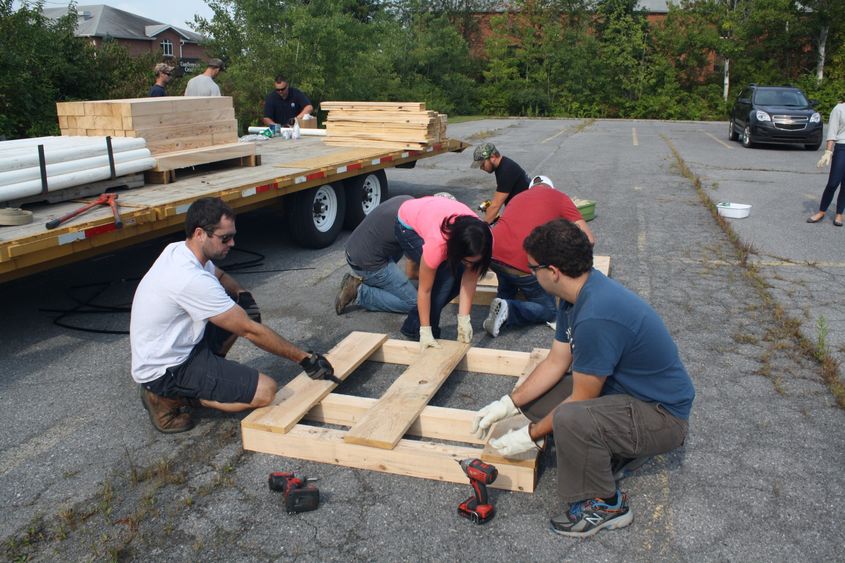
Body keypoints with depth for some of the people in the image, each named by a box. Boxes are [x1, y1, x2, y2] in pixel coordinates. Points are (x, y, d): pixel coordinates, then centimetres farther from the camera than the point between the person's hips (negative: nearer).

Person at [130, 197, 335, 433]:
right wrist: (305, 358, -15)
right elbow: (250, 331, -23)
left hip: (172, 349, 9)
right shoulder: (192, 280, -28)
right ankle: (168, 398, -4)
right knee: (265, 391, -18)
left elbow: (220, 276, 22)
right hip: (164, 371, -9)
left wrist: (243, 295, -1)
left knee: (240, 315, 13)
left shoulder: (178, 250, 0)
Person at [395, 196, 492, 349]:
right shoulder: (437, 244, -43)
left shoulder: (483, 240, -31)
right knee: (444, 277, -21)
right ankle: (414, 327, -6)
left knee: (460, 276, -7)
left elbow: (470, 280, -21)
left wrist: (464, 320, -24)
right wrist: (425, 332, -27)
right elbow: (424, 290, -31)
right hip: (408, 225, -5)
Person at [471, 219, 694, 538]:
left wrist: (530, 436, -10)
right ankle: (615, 451, 13)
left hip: (664, 415, -10)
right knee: (535, 395, 5)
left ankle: (605, 505, -8)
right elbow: (556, 362, 6)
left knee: (570, 419, -35)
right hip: (622, 388, 10)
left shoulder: (596, 317, -32)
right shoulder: (578, 293, -2)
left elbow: (581, 400, -22)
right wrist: (508, 404, 2)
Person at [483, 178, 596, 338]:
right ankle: (508, 311, -9)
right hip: (523, 263, -6)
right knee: (548, 311, 14)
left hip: (492, 253, 6)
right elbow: (589, 240, 7)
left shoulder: (519, 196, 30)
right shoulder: (560, 197, 14)